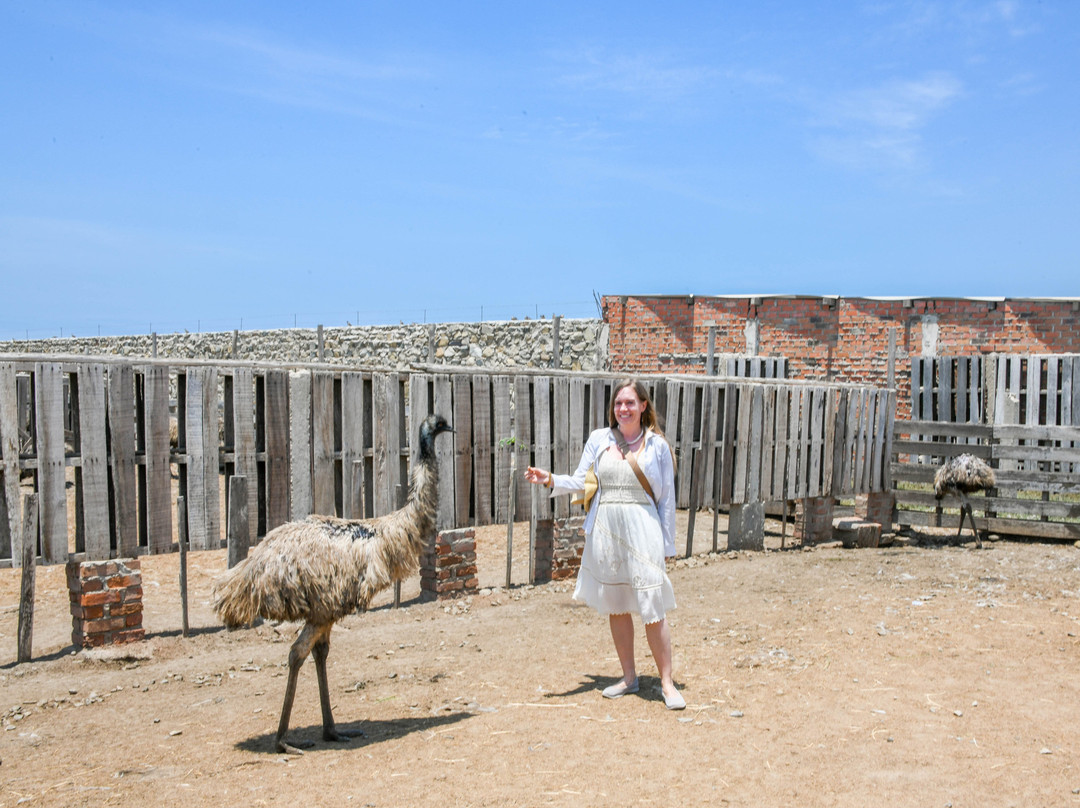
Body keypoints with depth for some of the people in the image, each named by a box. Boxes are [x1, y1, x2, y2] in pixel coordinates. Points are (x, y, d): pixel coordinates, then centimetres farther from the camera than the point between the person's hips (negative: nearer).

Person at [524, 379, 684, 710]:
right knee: (615, 607, 11)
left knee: (652, 610, -5)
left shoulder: (657, 445, 2)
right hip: (605, 531, 3)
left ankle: (667, 683, 8)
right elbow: (580, 481, 7)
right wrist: (550, 480, -12)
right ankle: (629, 677, 26)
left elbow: (666, 498, 4)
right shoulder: (599, 440, 8)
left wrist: (666, 544, 2)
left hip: (642, 532, -3)